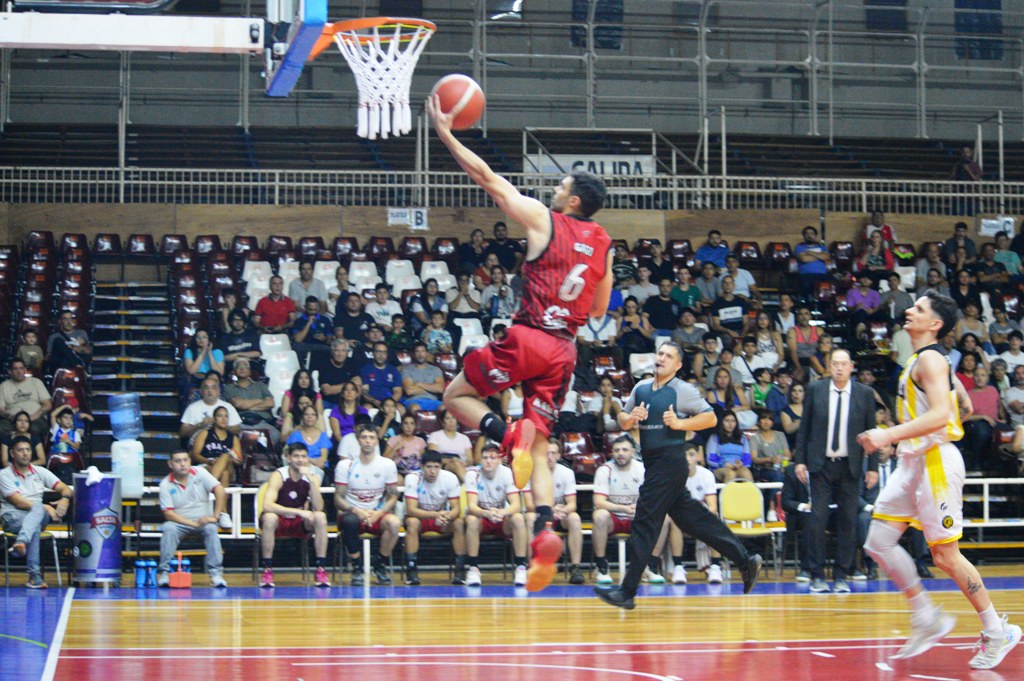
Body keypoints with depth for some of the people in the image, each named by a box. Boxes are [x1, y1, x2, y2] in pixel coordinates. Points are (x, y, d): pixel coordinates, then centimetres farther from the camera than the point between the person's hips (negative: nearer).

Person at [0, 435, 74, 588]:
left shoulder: (40, 472, 14)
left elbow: (66, 489, 9)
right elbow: (18, 502, -11)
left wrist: (65, 499, -17)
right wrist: (45, 507, -20)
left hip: (38, 516, 3)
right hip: (13, 517, -3)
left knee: (37, 509, -36)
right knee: (35, 526, -38)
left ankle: (21, 542, -60)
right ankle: (35, 574, -51)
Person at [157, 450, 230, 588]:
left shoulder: (200, 473, -5)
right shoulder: (166, 484, -6)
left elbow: (220, 491, -11)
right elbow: (168, 513, -13)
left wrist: (215, 516, -19)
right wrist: (193, 523, -23)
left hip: (204, 520, 0)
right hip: (180, 522, 0)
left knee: (211, 528, -31)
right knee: (168, 529, -31)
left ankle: (216, 574, -28)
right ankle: (164, 573, -25)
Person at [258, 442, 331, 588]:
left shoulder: (312, 478, -7)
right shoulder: (279, 476, -17)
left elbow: (318, 508, -21)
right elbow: (267, 506, -32)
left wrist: (311, 480, -29)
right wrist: (298, 511, -37)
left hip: (300, 524, 3)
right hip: (279, 522, -3)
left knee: (320, 516, -26)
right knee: (269, 517, -36)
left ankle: (321, 570, -21)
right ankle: (267, 570, -27)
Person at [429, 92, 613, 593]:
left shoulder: (543, 220, -3)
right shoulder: (603, 244, 13)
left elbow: (488, 178, -2)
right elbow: (599, 311, 21)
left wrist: (445, 133, 5)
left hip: (528, 341, -6)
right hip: (564, 350, 6)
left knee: (456, 395, 12)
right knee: (539, 448, 8)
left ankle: (510, 436, -17)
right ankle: (545, 530, -15)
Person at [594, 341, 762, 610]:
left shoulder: (682, 390, -6)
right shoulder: (641, 388, 14)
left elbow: (710, 418, -9)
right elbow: (623, 420, 20)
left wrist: (679, 423, -19)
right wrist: (631, 418, -2)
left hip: (669, 463, -8)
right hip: (653, 463, 8)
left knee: (645, 523, -7)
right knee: (694, 519, 12)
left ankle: (627, 592, -3)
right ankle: (745, 560, 20)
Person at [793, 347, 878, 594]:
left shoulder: (865, 394, 3)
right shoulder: (815, 390, 3)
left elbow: (871, 432, 5)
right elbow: (804, 427, 6)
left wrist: (873, 467, 1)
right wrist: (800, 460, 0)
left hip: (850, 466, 1)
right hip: (820, 464, 0)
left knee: (848, 521, 2)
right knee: (817, 519, -5)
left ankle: (841, 575, 10)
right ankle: (817, 575, 2)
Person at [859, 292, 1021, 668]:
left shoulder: (930, 359, -13)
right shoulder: (924, 361, 16)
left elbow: (940, 414, -27)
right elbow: (965, 407, 25)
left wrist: (889, 435, -31)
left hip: (936, 462, -10)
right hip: (913, 461, 10)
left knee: (945, 555, -4)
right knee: (879, 543, 4)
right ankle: (927, 617, 12)